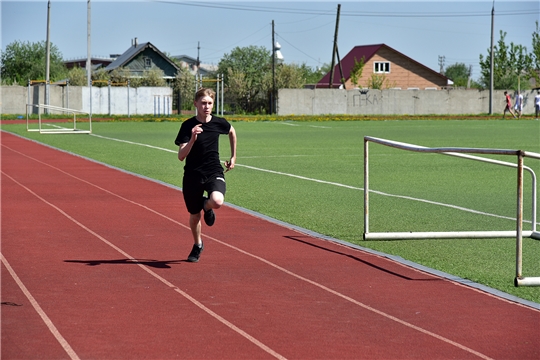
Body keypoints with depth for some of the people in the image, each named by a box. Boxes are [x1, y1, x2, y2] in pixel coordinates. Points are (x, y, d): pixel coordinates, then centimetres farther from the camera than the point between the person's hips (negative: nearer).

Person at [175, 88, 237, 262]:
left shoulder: (219, 123, -4)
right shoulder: (188, 126, -10)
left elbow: (232, 132, 22)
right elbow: (181, 156, -16)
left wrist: (233, 157, 23)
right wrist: (192, 139, -32)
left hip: (214, 172, 0)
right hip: (192, 176, 0)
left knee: (217, 201, -31)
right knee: (194, 216, 12)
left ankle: (207, 206, 10)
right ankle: (197, 245, 44)